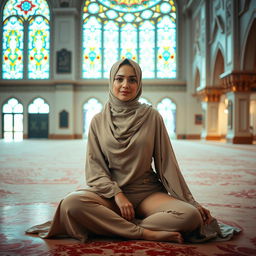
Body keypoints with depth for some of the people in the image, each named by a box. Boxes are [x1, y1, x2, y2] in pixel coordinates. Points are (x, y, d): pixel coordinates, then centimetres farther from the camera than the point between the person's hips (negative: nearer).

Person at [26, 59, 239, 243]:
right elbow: (95, 166, 2)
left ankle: (110, 225, -19)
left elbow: (166, 162, 4)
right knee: (71, 203, -31)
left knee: (190, 216, -28)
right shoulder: (99, 121, 5)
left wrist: (190, 201, 1)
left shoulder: (151, 117, 3)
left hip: (148, 192, 0)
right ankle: (146, 234, -23)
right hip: (110, 191, 0)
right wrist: (117, 194, -15)